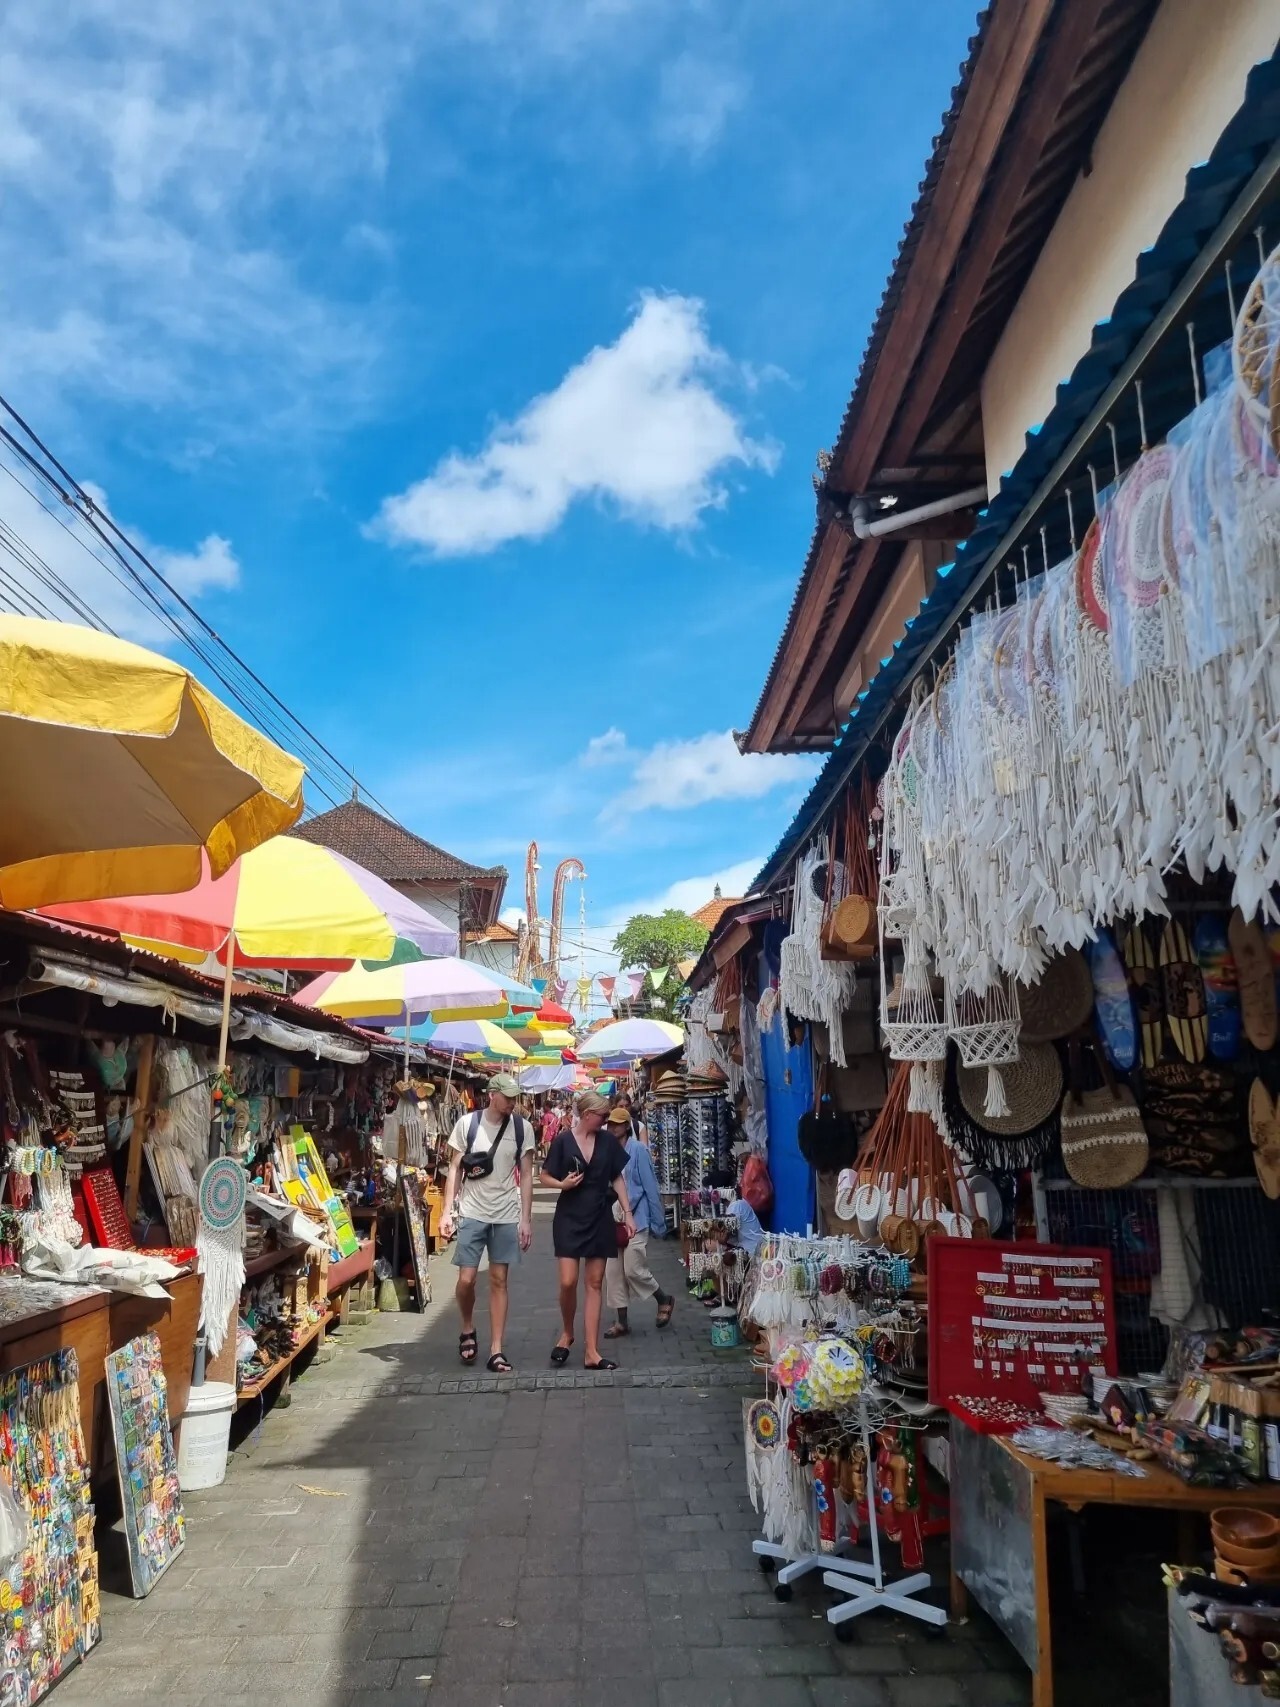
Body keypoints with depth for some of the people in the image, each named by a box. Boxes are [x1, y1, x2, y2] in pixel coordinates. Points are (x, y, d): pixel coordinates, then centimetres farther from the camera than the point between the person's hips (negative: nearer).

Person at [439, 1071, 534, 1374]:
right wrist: (447, 1211, -5)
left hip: (507, 1217, 1)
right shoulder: (467, 1124, -6)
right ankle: (468, 1330, 28)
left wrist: (526, 1219, -1)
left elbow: (526, 1176, 1)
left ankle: (496, 1351, 13)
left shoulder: (523, 1129, -3)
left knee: (499, 1280, 5)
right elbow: (455, 1170, 0)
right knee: (466, 1279, -1)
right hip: (472, 1213, -1)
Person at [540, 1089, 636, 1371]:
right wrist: (563, 1184, -21)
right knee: (568, 1282, -8)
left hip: (600, 1219, 3)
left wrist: (628, 1213, 4)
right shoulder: (563, 1141, -8)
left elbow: (617, 1178, 9)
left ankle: (591, 1352, 8)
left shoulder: (608, 1141, 2)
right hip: (569, 1218, -3)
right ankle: (567, 1332, 22)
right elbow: (545, 1177, -1)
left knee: (595, 1283, 4)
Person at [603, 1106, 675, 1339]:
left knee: (633, 1270, -6)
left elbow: (651, 1187, -9)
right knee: (613, 1272, 6)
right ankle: (622, 1322, 19)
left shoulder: (638, 1150, -11)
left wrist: (657, 1222, -8)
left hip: (636, 1219, -6)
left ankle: (664, 1300, 20)